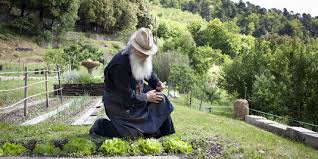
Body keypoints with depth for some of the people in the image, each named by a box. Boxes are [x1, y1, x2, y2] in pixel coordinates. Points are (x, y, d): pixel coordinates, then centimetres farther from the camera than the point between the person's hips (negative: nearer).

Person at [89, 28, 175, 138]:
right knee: (133, 133, -11)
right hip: (118, 104, -8)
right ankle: (100, 126, 5)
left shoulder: (142, 59, -6)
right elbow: (127, 96, -30)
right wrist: (146, 97, -17)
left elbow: (149, 72, 17)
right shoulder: (120, 65, -33)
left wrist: (157, 82, -3)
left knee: (159, 98, -3)